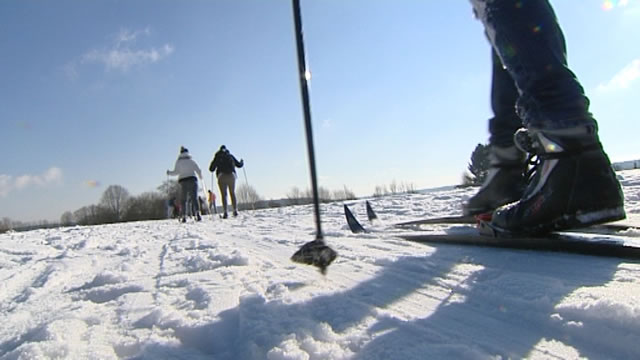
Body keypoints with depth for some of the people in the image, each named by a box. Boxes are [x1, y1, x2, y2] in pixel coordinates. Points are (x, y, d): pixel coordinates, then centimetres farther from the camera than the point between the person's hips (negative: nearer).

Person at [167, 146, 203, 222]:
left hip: (183, 181, 1)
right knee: (194, 198, -7)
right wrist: (200, 176, 21)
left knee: (183, 200, 7)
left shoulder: (178, 161, 6)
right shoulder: (191, 161, 6)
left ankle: (184, 217, 1)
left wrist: (169, 172, 18)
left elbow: (176, 172, -1)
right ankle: (197, 213, -26)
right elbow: (198, 170, 2)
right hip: (192, 179, -1)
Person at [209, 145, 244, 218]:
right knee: (232, 193, 9)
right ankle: (235, 210, 3)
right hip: (231, 175, 1)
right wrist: (242, 162, 43)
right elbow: (239, 165, 21)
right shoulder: (230, 156, 15)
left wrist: (213, 164, 32)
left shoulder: (217, 157, 10)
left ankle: (225, 212, -11)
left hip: (222, 176, -1)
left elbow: (211, 169, 9)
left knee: (224, 195, -2)